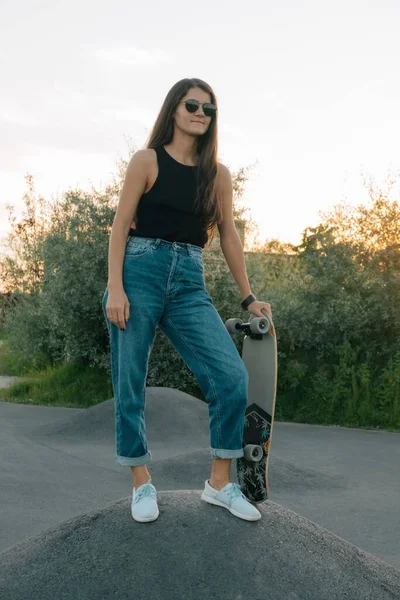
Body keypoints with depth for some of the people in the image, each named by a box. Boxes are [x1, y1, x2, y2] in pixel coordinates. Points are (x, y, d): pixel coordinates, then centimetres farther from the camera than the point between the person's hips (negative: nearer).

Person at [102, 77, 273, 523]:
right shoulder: (147, 161, 3)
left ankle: (220, 483, 5)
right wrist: (114, 287, -12)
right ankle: (142, 483, 20)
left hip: (189, 283, 3)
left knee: (232, 377, -11)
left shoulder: (218, 174, 12)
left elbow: (228, 236, 15)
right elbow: (121, 226, -2)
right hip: (140, 272, -3)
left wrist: (248, 297, 14)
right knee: (130, 384, 1)